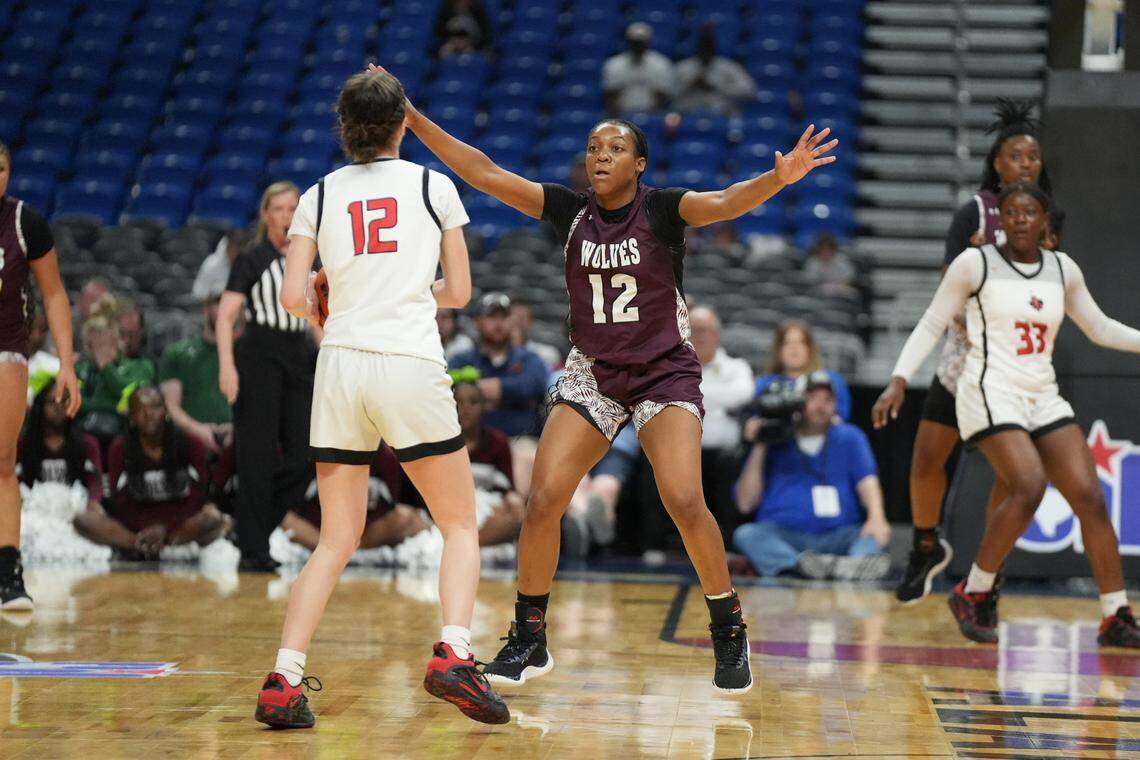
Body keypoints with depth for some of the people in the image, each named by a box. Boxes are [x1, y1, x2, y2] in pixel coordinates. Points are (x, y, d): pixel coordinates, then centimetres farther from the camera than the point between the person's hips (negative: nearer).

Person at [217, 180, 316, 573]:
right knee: (257, 458, -5)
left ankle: (255, 529, 14)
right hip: (258, 361, -5)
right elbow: (225, 317, -7)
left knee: (304, 458, -3)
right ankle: (253, 550, 1)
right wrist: (227, 366, -19)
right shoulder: (252, 259, -1)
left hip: (298, 362, 5)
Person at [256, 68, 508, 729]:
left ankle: (283, 682, -3)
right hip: (413, 365, -2)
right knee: (461, 528, 9)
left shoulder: (320, 196, 10)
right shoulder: (432, 186, 7)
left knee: (336, 542, 10)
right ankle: (453, 654, -14)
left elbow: (294, 297, 3)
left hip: (341, 365, 3)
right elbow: (459, 291, 10)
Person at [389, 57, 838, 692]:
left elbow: (724, 203, -29)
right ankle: (530, 640, 7)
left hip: (665, 372, -4)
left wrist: (778, 178, -50)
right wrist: (413, 119, -11)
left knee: (685, 502, -20)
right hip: (592, 373, 4)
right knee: (543, 500, -8)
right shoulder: (569, 211, -2)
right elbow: (484, 174, -4)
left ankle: (730, 635, -2)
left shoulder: (662, 209, -11)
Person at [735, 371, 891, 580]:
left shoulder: (850, 438, 18)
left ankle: (859, 564, -61)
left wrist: (876, 517, -20)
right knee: (745, 534, -29)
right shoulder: (774, 441, 14)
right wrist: (759, 450, 2)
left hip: (836, 537, 1)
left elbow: (867, 482, 1)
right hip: (781, 535, -1)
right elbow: (745, 503, 9)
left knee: (874, 535, -27)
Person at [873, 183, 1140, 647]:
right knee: (1029, 488, -25)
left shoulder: (1062, 270, 10)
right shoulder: (975, 264, -3)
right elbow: (930, 326, 1)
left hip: (1043, 399, 6)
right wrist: (899, 380, -10)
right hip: (991, 395, -5)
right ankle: (973, 594, -8)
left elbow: (1100, 329, 21)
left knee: (1090, 498, -5)